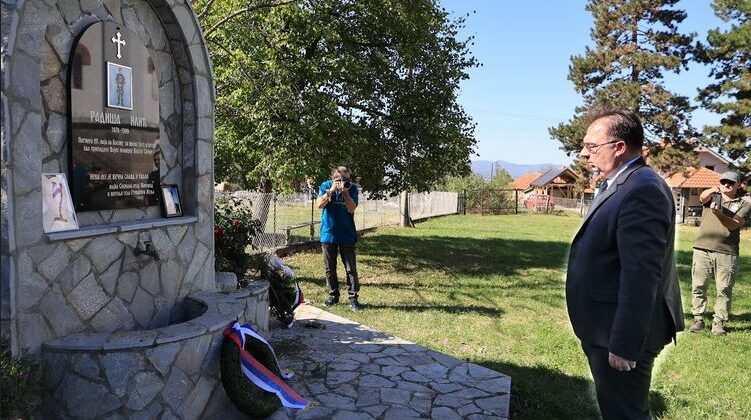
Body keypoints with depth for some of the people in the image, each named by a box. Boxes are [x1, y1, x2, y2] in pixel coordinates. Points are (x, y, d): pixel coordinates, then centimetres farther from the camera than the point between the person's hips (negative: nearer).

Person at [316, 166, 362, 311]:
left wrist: (345, 191, -21)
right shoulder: (325, 186, -1)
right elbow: (319, 204, -12)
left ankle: (353, 298, 2)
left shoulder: (352, 188, -3)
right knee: (329, 268, 10)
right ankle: (333, 295, 23)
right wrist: (331, 190, -21)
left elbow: (351, 209, -12)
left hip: (347, 235, -1)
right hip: (328, 234, 1)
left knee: (351, 269, -3)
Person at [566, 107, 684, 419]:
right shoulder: (619, 185, 11)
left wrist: (624, 345, -25)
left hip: (620, 336, -10)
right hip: (608, 329, 10)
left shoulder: (643, 191, -23)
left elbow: (641, 277, -28)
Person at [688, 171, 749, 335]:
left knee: (724, 289, -1)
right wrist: (712, 190, -31)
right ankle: (698, 319, 10)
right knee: (698, 286, 1)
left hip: (727, 253, -1)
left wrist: (718, 213, -21)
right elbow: (702, 197, -10)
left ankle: (718, 322, 7)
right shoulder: (713, 196, 15)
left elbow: (734, 225, -5)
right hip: (702, 249, 1)